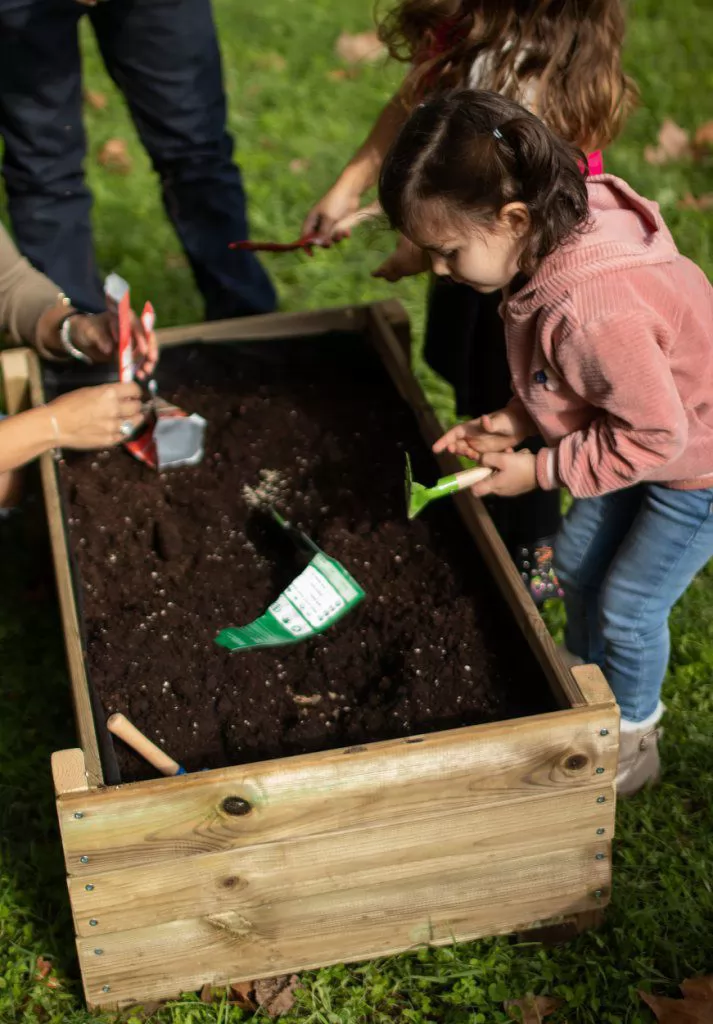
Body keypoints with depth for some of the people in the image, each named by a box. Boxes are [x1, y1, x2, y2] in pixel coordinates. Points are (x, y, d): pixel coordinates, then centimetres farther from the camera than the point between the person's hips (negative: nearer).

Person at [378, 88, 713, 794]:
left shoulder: (592, 311, -41)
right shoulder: (554, 241, -13)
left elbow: (655, 433, -31)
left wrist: (538, 471, -21)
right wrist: (516, 420, -9)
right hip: (655, 427, 9)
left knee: (628, 605, 3)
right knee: (578, 560, 18)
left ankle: (632, 742, 29)